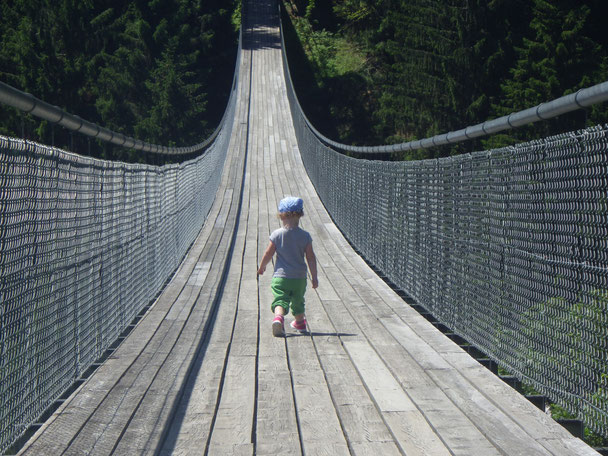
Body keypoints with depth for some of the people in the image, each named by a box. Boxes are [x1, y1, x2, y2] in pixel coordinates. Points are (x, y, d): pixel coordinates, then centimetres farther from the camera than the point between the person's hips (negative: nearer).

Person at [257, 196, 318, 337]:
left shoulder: (276, 234, -8)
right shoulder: (304, 236, -5)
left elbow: (268, 254, -2)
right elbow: (311, 257, -3)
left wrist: (261, 267, 17)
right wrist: (314, 277, 5)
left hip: (280, 276, -2)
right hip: (299, 277, 2)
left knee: (280, 300, -8)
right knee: (298, 300, 23)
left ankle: (278, 317, -38)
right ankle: (300, 323, 41)